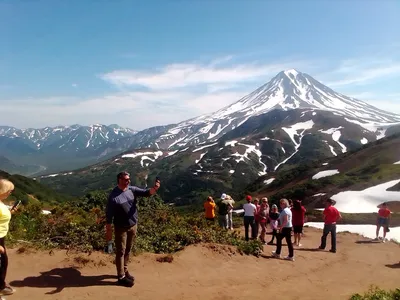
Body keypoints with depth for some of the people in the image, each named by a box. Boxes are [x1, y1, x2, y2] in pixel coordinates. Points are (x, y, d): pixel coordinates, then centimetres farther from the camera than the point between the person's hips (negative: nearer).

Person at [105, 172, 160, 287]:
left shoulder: (132, 190, -3)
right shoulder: (113, 196, -19)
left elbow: (146, 192, -10)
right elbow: (109, 215, -15)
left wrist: (154, 189, -33)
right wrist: (108, 231, -12)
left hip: (133, 226, 6)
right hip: (121, 228, -6)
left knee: (128, 250, 20)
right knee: (120, 252, 7)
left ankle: (125, 271, 38)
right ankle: (121, 277, 20)